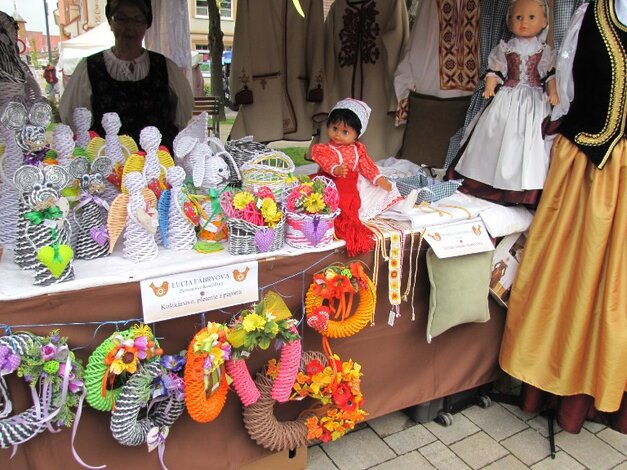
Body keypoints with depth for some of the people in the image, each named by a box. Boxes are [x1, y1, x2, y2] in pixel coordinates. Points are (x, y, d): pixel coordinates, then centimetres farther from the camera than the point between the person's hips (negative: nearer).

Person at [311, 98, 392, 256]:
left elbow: (367, 165, 17)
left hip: (349, 192, 3)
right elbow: (326, 162, -21)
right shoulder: (323, 149, -2)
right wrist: (336, 169, -42)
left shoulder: (358, 149, 12)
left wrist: (379, 179, 5)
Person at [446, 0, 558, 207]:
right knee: (503, 139, 4)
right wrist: (489, 87, -14)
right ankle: (497, 182, 15)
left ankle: (528, 189, 4)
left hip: (535, 102, 0)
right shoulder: (505, 49, 2)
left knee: (530, 141, -3)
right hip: (508, 99, 0)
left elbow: (551, 74, 4)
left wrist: (553, 92, -9)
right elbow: (495, 70, 2)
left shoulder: (544, 51, 4)